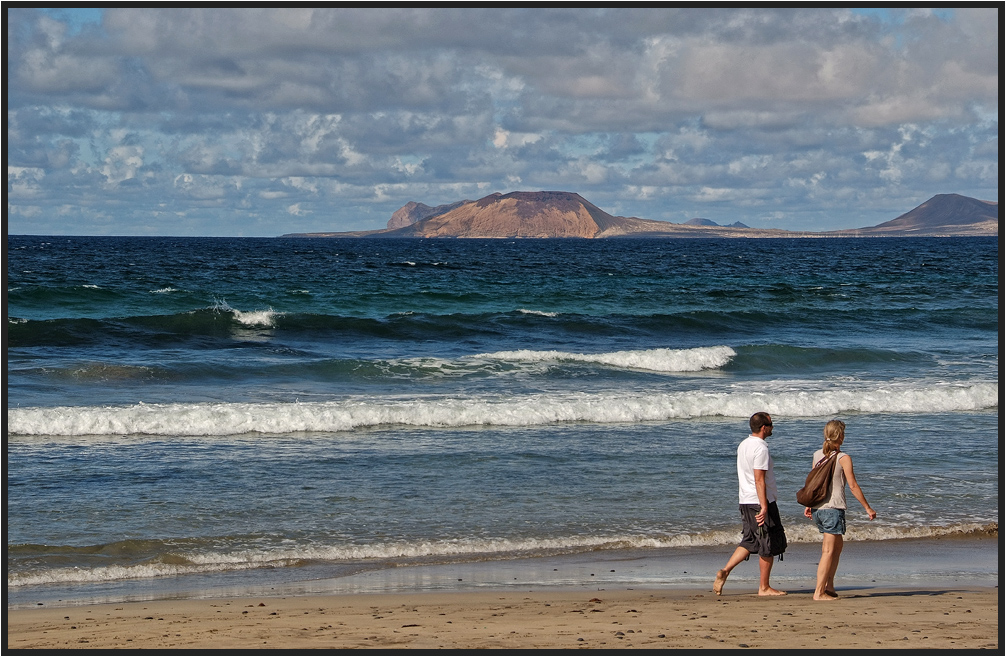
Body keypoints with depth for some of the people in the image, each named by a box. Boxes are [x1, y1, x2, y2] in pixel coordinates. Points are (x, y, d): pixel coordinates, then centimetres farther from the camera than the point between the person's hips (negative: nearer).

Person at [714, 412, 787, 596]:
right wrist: (764, 506, -23)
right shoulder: (760, 448, -17)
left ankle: (724, 571, 1)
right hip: (760, 501, -9)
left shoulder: (743, 445, 12)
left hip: (745, 500, 9)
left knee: (750, 541, 14)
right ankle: (764, 587, 6)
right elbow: (759, 480, -22)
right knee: (769, 545, 1)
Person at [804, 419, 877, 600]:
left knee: (837, 546, 19)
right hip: (833, 507, -7)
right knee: (829, 551, -4)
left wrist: (809, 504, 26)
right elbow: (853, 486, -10)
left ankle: (829, 586, 17)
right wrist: (868, 508, -3)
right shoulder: (843, 458, -9)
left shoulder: (817, 455, 8)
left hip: (818, 508, 7)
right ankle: (819, 592, -8)